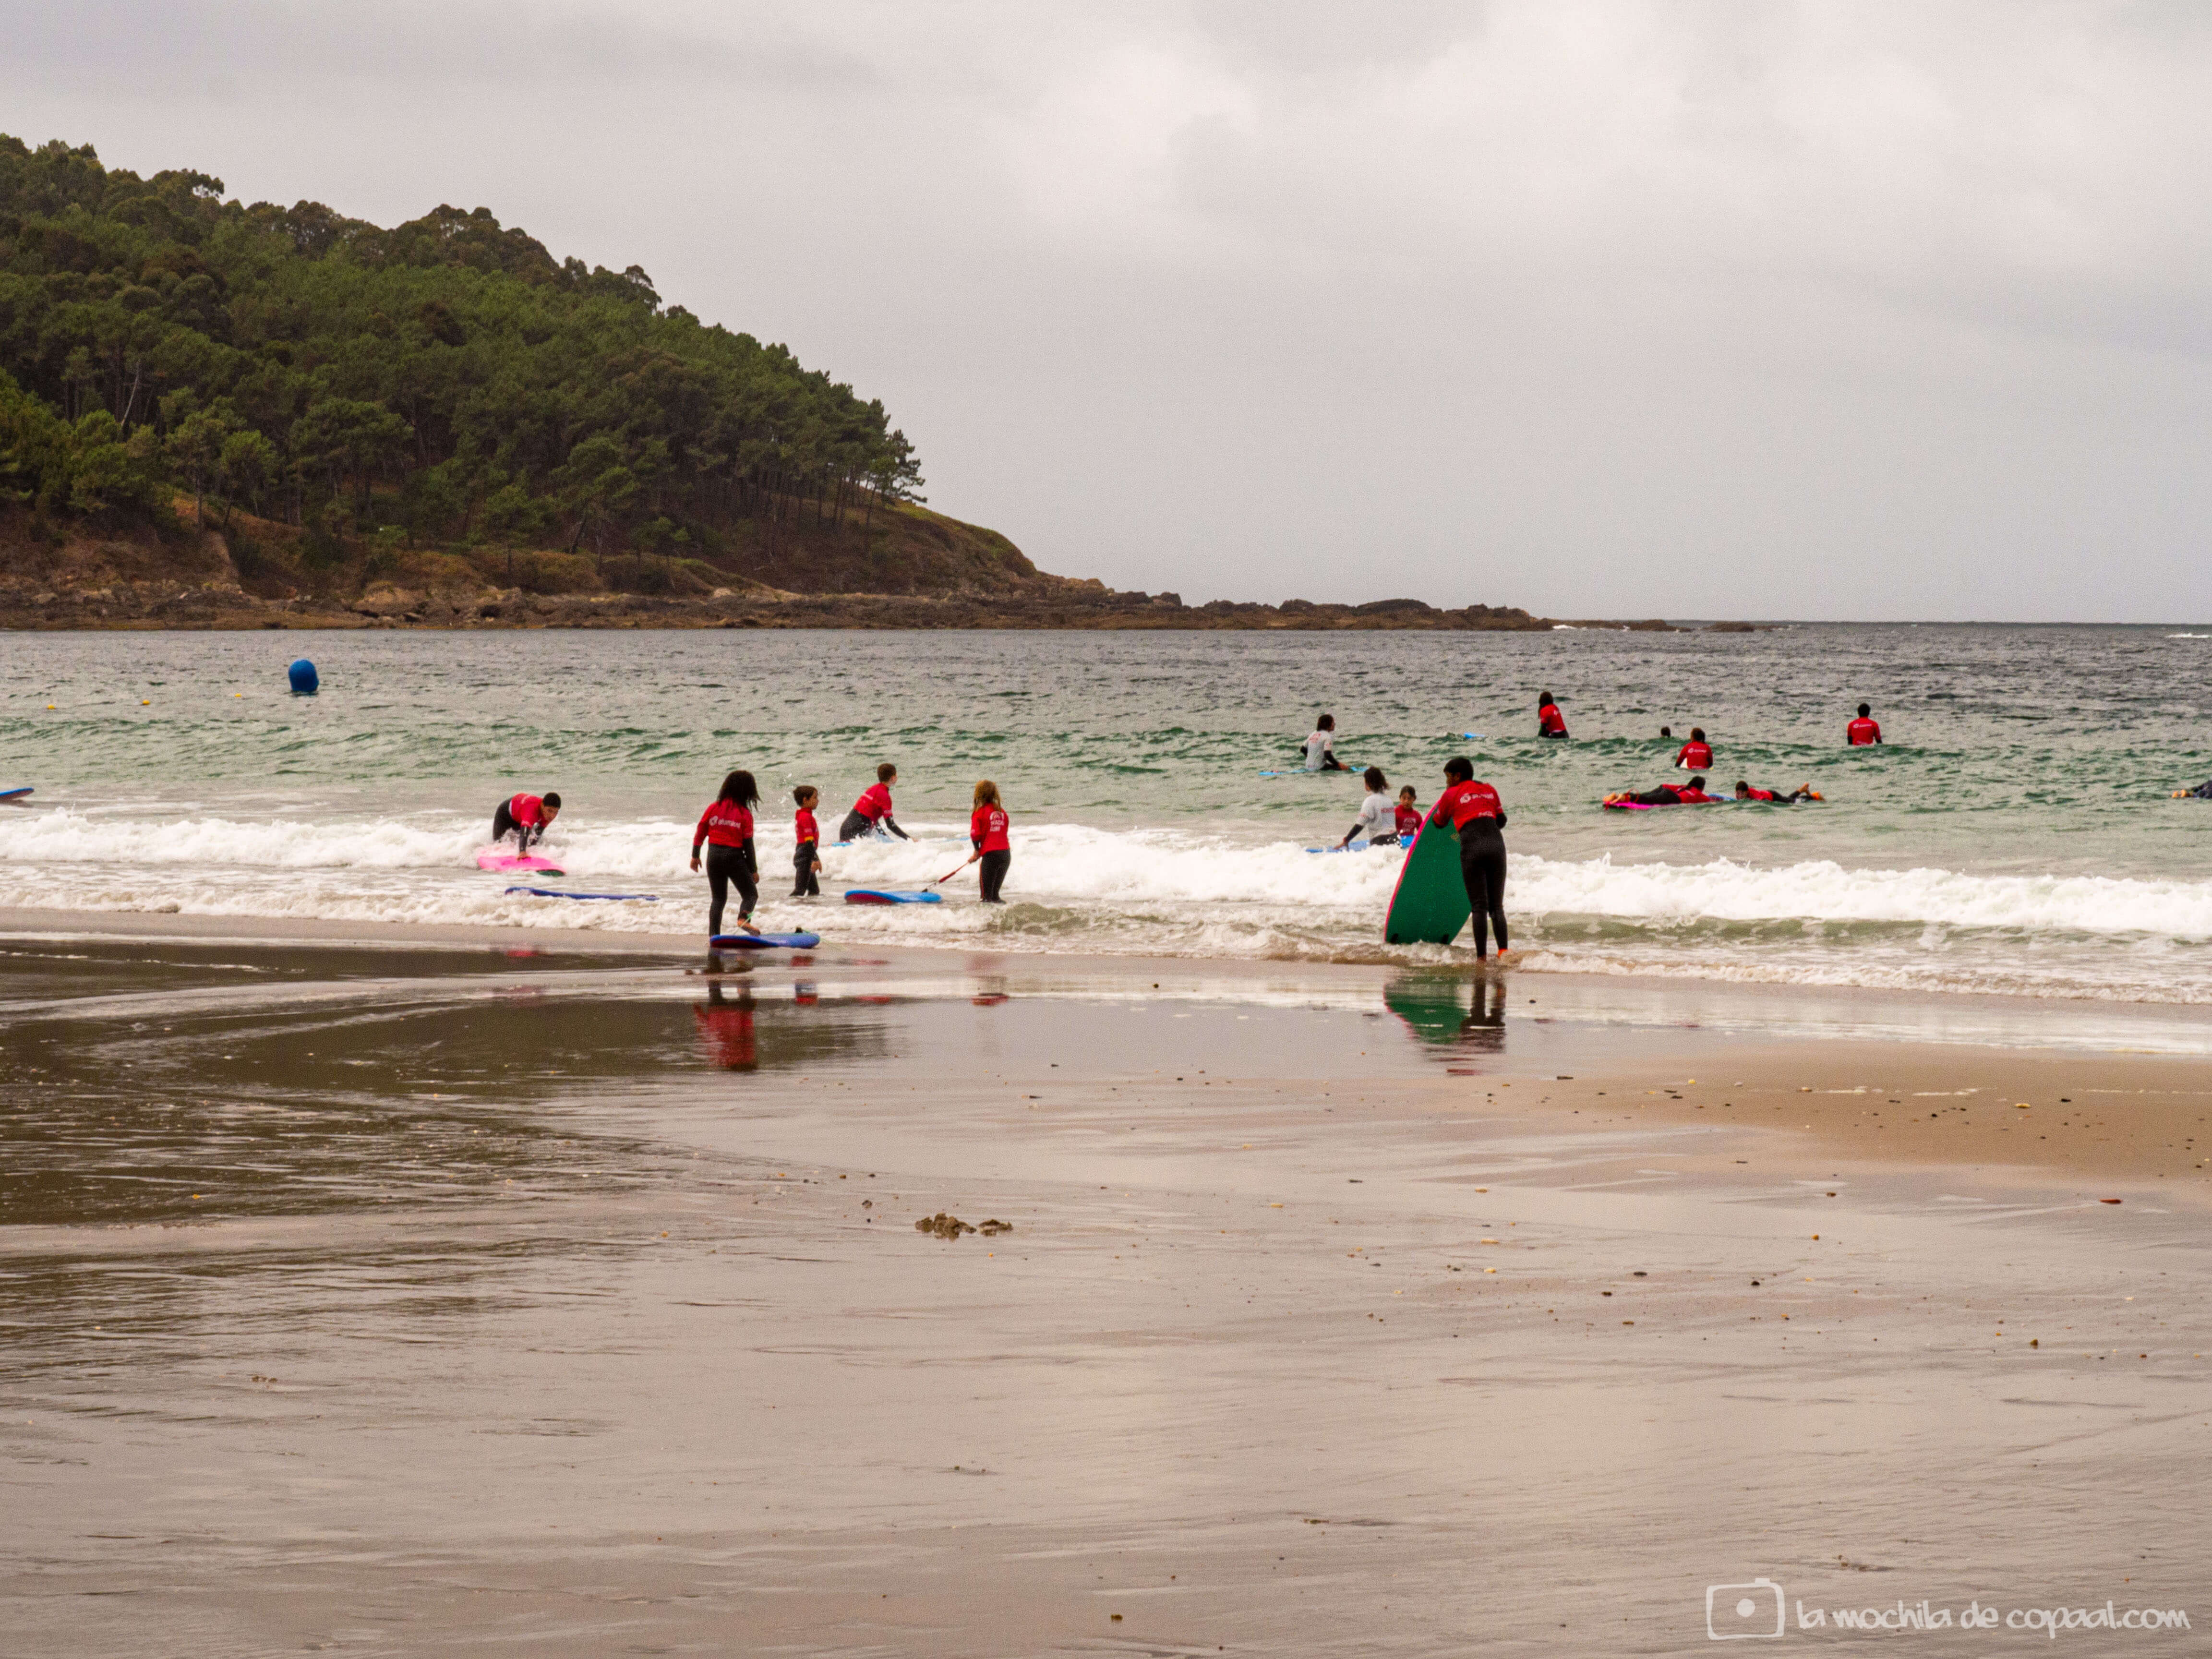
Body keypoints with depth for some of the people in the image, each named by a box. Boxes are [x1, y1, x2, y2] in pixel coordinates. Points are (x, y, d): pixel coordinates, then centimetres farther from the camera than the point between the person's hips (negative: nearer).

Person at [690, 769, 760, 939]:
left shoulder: (713, 808, 1)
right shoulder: (745, 814, -7)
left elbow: (700, 833, 4)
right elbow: (748, 844, -6)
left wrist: (695, 856, 16)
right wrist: (753, 870, 3)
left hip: (714, 855, 4)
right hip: (734, 857, -4)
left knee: (719, 898, 15)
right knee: (751, 894, 7)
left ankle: (713, 933, 5)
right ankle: (743, 919, -21)